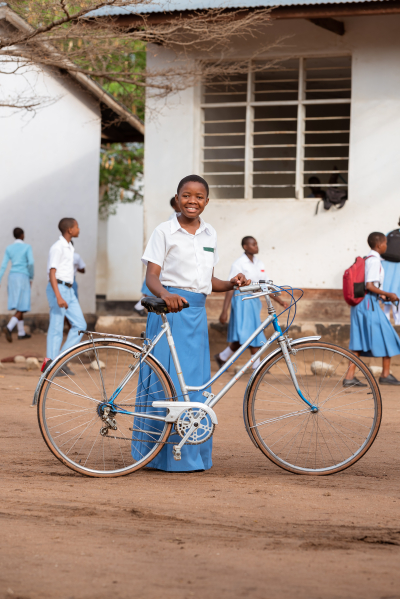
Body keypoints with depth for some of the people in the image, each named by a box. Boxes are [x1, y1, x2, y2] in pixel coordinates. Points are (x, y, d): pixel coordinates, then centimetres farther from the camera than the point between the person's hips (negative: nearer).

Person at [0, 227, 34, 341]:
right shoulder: (27, 247, -4)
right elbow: (31, 262, -16)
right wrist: (31, 277, -2)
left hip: (12, 277, 6)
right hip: (23, 277, -6)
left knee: (19, 306, 16)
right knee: (22, 308, -7)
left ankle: (21, 333, 19)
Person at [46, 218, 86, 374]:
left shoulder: (69, 247, 16)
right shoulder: (58, 247, -12)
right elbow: (52, 273, -18)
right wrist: (58, 297, -26)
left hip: (69, 290, 9)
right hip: (58, 288, -9)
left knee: (80, 325, 3)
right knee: (56, 328, -5)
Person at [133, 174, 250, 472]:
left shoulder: (210, 234, 15)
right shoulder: (165, 231, -1)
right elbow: (152, 275, -8)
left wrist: (232, 283, 0)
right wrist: (166, 295, -28)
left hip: (197, 313, 5)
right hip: (169, 312, -5)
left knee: (197, 382, 6)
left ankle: (193, 453, 13)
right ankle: (166, 454, -2)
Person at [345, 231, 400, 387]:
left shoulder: (366, 260, 16)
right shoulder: (375, 260, -12)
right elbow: (369, 286, -20)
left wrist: (382, 296, 18)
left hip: (359, 304, 9)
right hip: (369, 304, -9)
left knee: (359, 342, 7)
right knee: (387, 338, 3)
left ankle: (350, 377, 1)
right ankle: (386, 375, 11)